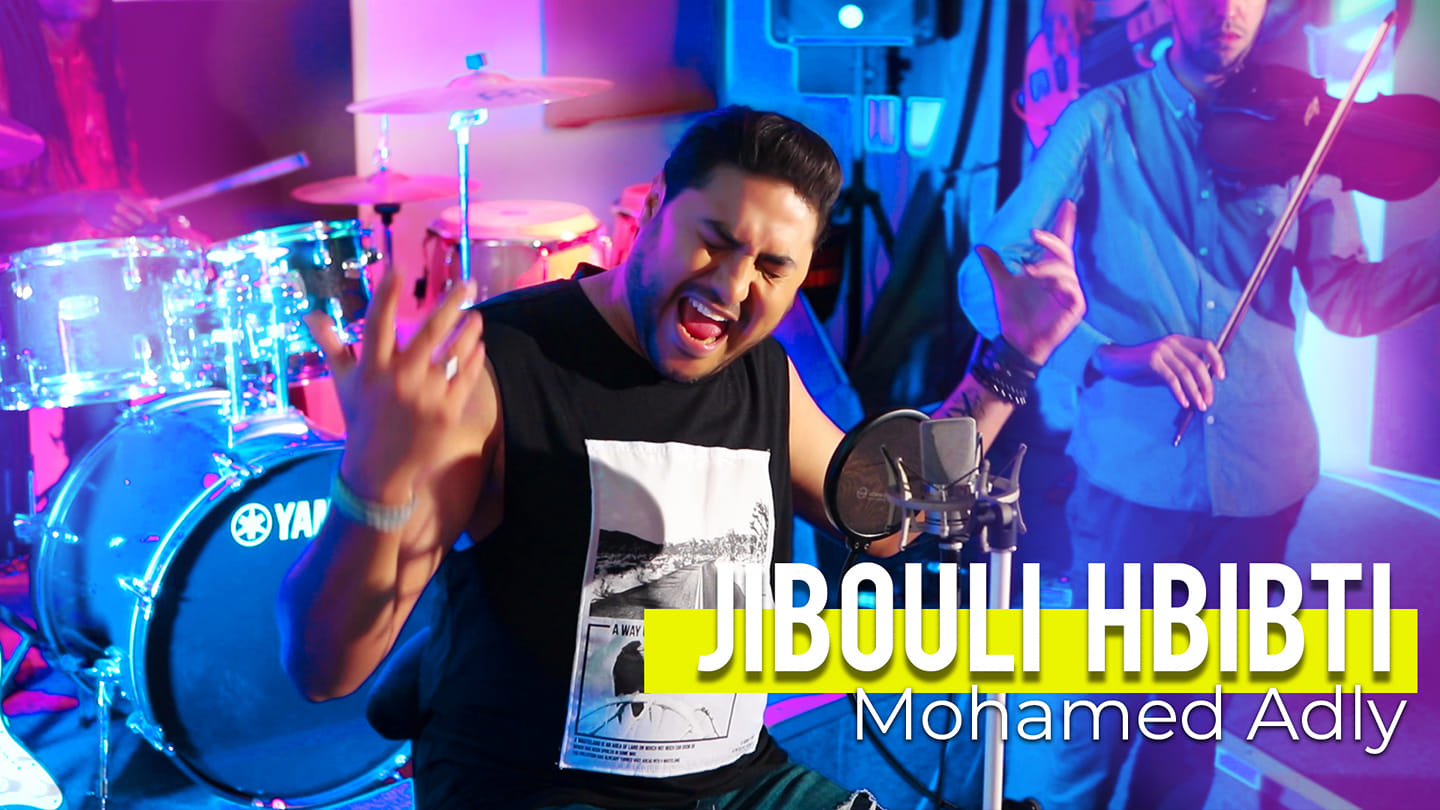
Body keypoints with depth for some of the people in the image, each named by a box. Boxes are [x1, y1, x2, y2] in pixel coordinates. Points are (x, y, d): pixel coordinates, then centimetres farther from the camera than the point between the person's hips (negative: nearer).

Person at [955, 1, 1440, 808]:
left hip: (1261, 475, 3)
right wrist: (1107, 350, -24)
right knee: (1092, 725, 5)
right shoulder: (1106, 120, -2)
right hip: (1133, 470, -3)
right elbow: (987, 274, -9)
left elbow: (1347, 300, 1)